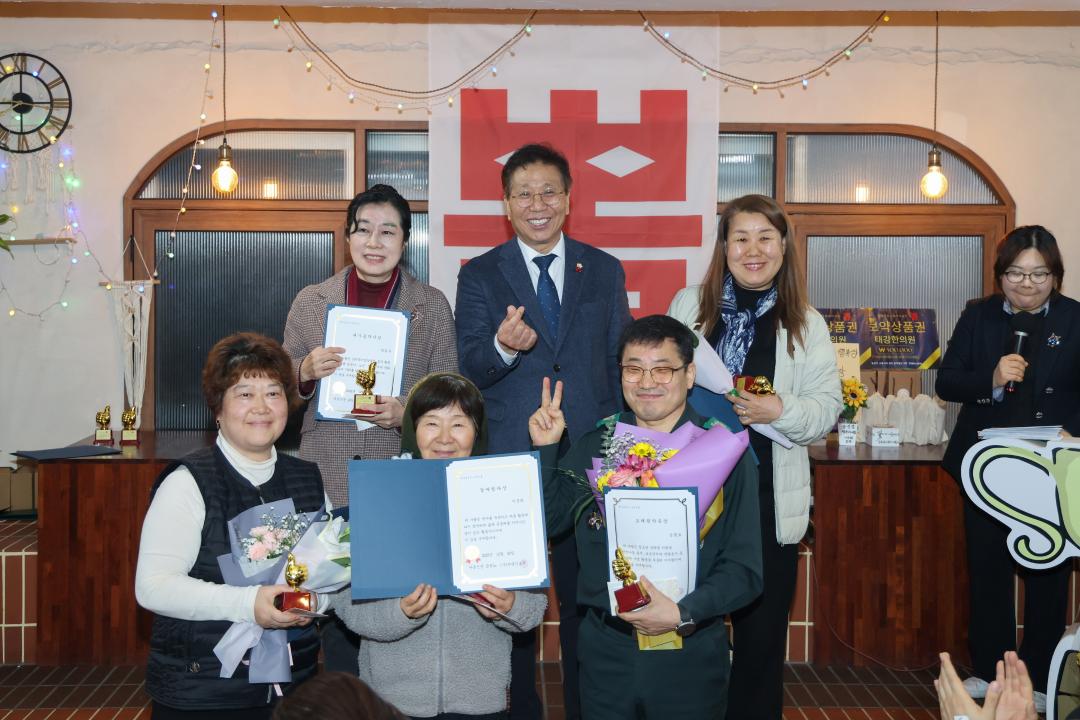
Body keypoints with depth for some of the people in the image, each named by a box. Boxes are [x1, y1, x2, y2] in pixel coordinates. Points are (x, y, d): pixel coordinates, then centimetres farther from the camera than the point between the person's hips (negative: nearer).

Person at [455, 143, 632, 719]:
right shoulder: (479, 275, 4)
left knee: (587, 596, 9)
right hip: (509, 462, -1)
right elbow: (469, 370, -5)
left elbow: (620, 364, 10)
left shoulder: (605, 271, 9)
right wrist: (503, 346, -27)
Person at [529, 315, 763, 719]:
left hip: (690, 655, -2)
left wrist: (683, 613, -21)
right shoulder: (594, 448, 4)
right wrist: (544, 450, -2)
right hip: (605, 650, 2)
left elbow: (743, 567, -9)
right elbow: (547, 522, 8)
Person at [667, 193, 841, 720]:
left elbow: (827, 407, 0)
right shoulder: (689, 305, 5)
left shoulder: (806, 323, 4)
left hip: (769, 499, 0)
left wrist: (781, 412, -17)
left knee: (762, 630, 9)